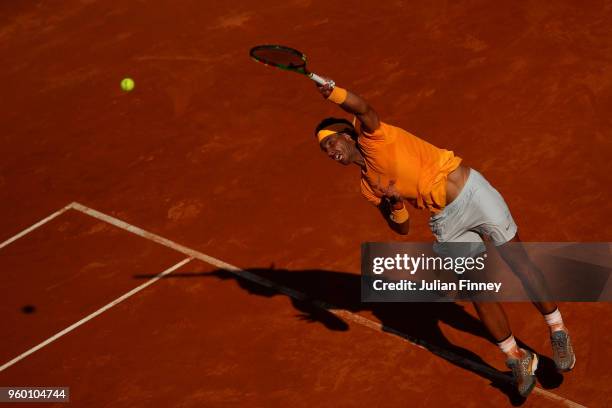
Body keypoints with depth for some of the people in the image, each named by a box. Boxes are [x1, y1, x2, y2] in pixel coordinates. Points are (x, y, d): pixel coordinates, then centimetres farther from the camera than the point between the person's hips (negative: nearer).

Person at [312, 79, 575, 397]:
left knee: (521, 265, 0)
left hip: (471, 191, -6)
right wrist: (395, 203, -13)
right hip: (446, 222, 6)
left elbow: (363, 108, -32)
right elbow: (402, 228, 10)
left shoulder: (372, 137, -9)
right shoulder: (368, 187, 8)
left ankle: (558, 333, 19)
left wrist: (334, 93, -53)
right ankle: (517, 359, 14)